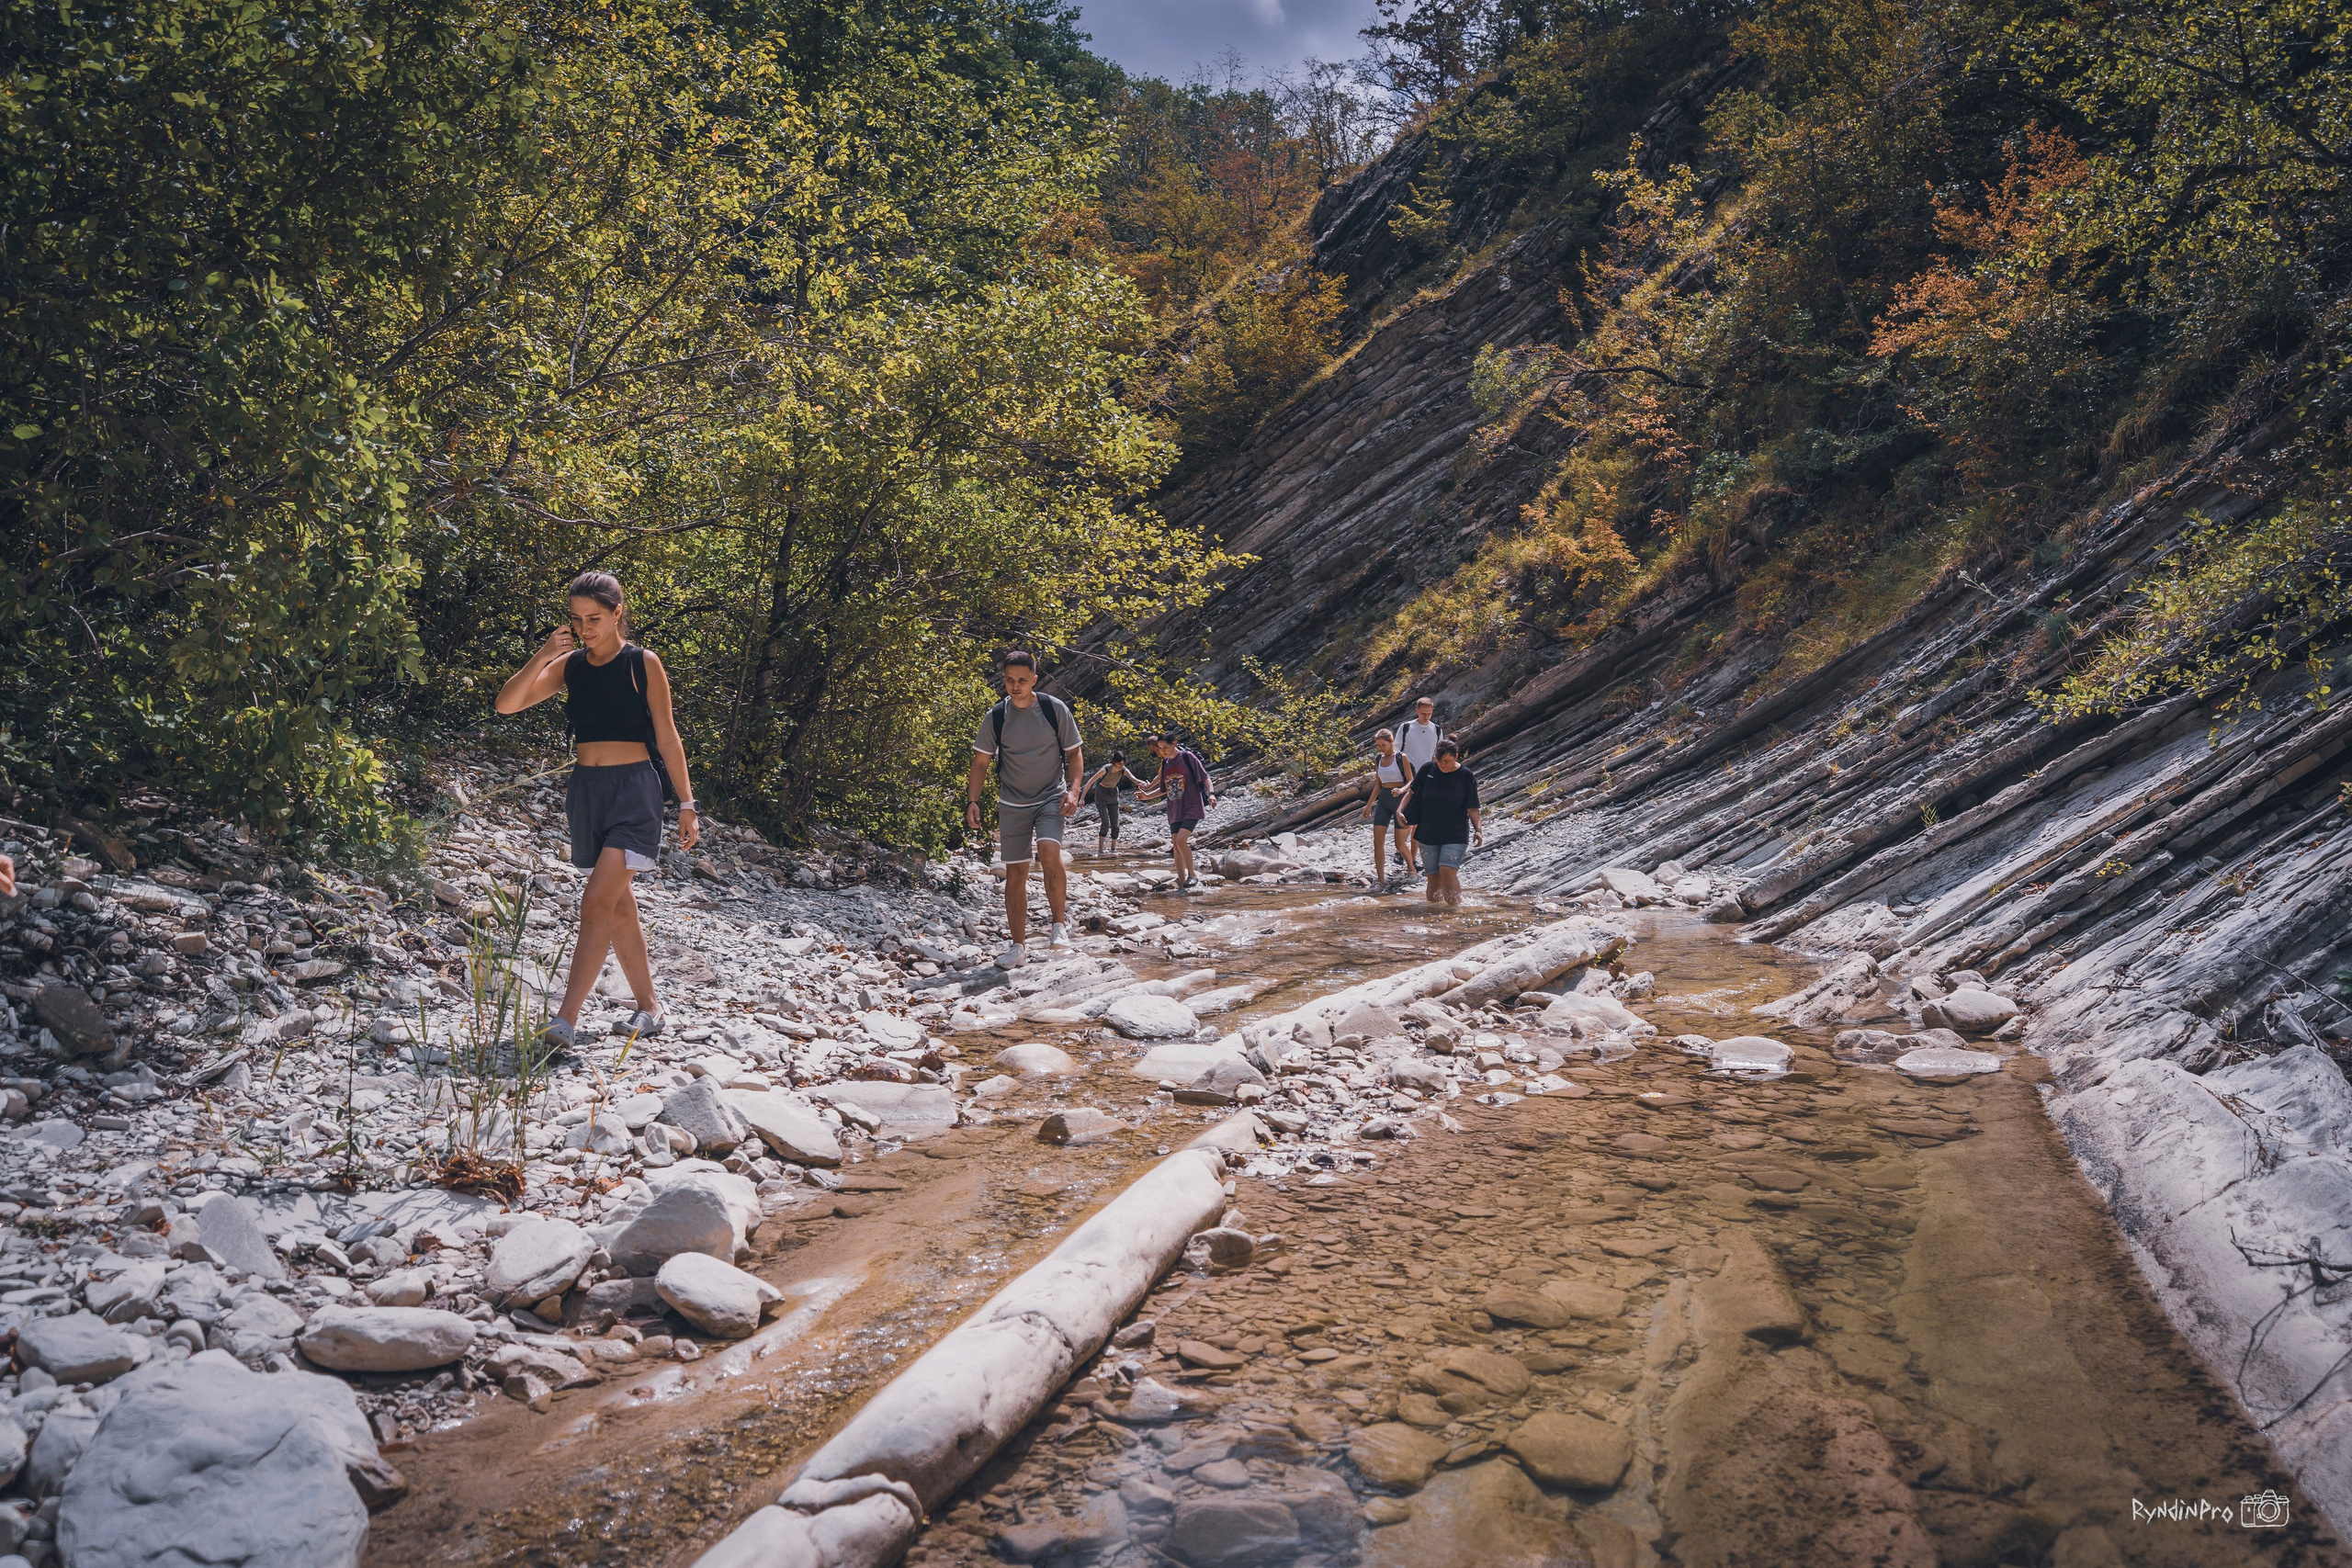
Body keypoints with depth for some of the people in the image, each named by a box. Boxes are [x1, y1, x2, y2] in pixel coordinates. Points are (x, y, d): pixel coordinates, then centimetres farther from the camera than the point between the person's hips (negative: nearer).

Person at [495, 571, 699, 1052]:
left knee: (597, 903, -15)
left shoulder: (643, 664, -4)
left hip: (634, 788, -5)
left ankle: (565, 1020, -15)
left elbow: (667, 738, 0)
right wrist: (542, 655, -13)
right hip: (586, 790, 5)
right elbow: (506, 703, 0)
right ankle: (649, 1007, 22)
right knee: (619, 906, 11)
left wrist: (686, 803, 0)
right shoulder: (568, 666, 7)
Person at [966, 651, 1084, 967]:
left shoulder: (1055, 709, -6)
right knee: (1015, 872, 1)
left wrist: (1073, 790, -11)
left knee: (1049, 851, -27)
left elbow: (1074, 753, 3)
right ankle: (1019, 947, 11)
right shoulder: (995, 716, -3)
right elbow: (980, 762, 4)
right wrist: (972, 801, -7)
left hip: (1050, 798, -2)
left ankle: (1060, 924, -9)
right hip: (1012, 804, 2)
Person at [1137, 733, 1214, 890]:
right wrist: (1147, 796, 8)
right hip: (1175, 811, 7)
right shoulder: (1165, 763, 12)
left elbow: (1205, 777, -6)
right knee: (1176, 846, 3)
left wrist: (1211, 793, -22)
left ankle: (1192, 875, -7)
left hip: (1192, 808, -7)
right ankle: (1182, 886, 8)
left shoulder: (1187, 757, -6)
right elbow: (1164, 789, 21)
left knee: (1181, 840, -22)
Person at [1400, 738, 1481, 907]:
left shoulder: (1466, 776, -4)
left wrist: (1478, 829, -14)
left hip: (1455, 835, -3)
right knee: (1434, 876, 3)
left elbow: (1472, 808, -1)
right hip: (1428, 834, 3)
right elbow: (1412, 792, 14)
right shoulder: (1427, 770, 1)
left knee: (1447, 870, -21)